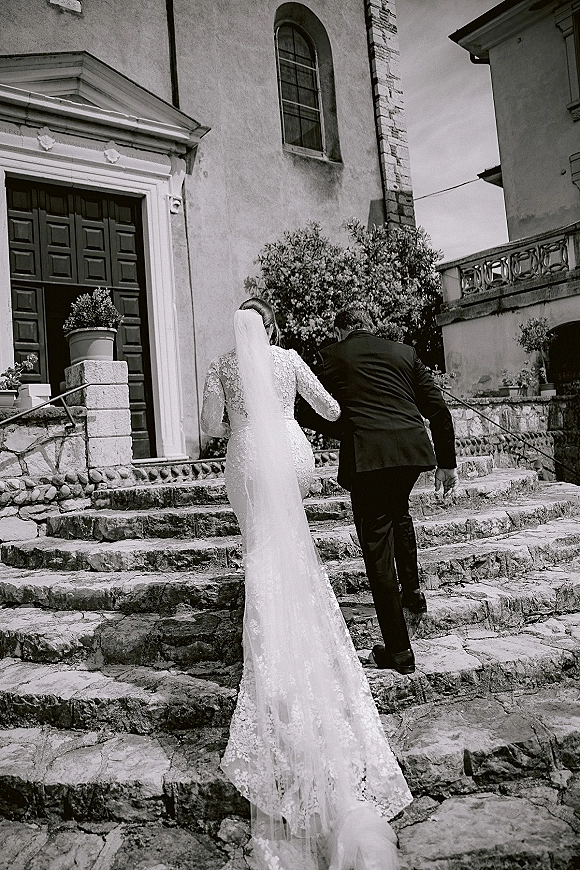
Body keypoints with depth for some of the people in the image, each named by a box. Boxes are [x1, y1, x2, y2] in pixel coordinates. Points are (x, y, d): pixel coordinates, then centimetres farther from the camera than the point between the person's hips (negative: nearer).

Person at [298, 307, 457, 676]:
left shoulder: (334, 355, 10)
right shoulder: (404, 351, 19)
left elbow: (312, 413, 7)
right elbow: (438, 408, 15)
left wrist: (342, 428, 27)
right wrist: (447, 462, 20)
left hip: (366, 454, -5)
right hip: (413, 449, 5)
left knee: (377, 544, 3)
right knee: (398, 511, 35)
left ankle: (399, 649, 7)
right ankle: (412, 590, 38)